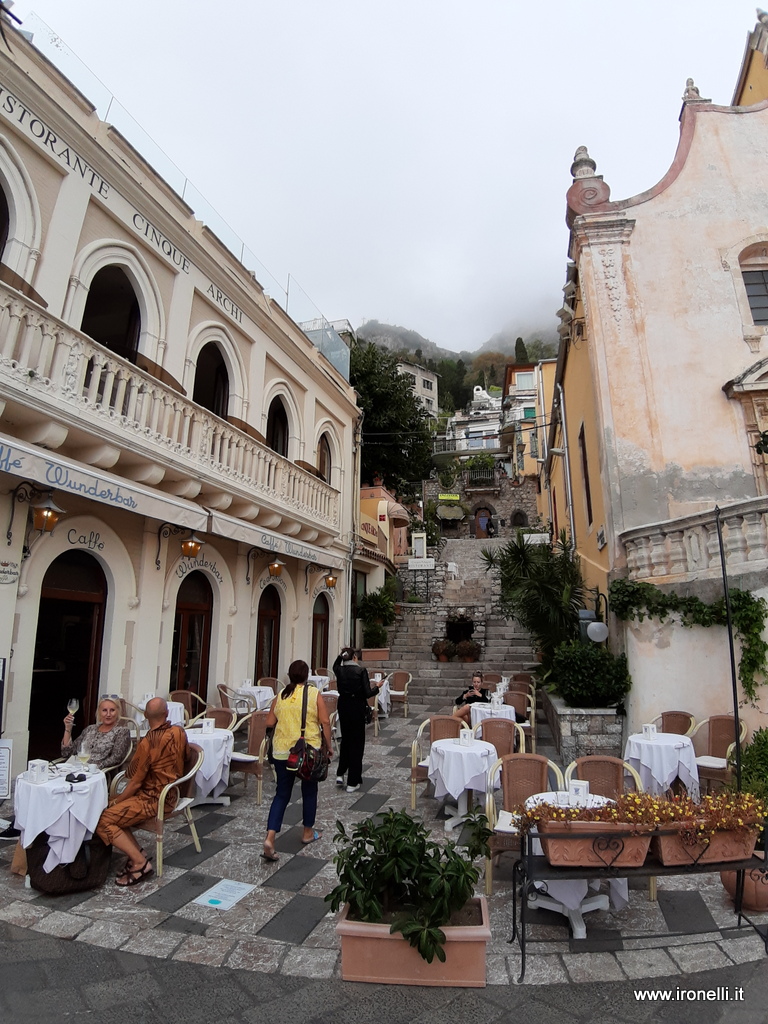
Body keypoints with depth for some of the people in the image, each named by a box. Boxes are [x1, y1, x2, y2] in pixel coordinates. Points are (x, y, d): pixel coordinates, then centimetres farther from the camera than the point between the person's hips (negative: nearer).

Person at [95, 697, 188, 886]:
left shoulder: (148, 743, -24)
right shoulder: (179, 732, -3)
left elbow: (135, 782, -17)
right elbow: (183, 758, 14)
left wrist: (117, 801, 2)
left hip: (154, 799, -9)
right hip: (169, 791, 9)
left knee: (102, 821, -11)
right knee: (111, 809, 17)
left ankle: (140, 863, -8)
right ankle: (137, 853, 8)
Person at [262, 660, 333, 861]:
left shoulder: (280, 695, 3)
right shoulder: (314, 693, -6)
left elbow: (269, 723, 5)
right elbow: (325, 722, -9)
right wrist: (329, 745, 1)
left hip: (282, 751, 3)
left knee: (282, 794, 11)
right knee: (309, 790, 16)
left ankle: (270, 838, -1)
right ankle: (308, 832, 30)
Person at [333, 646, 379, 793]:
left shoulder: (339, 670, -4)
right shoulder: (361, 670, -16)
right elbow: (367, 693, -16)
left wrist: (341, 655, 13)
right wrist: (376, 687, 1)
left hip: (343, 706, 5)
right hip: (357, 707, -4)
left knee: (345, 739, 24)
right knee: (357, 742, 7)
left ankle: (340, 774, 23)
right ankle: (353, 782, 12)